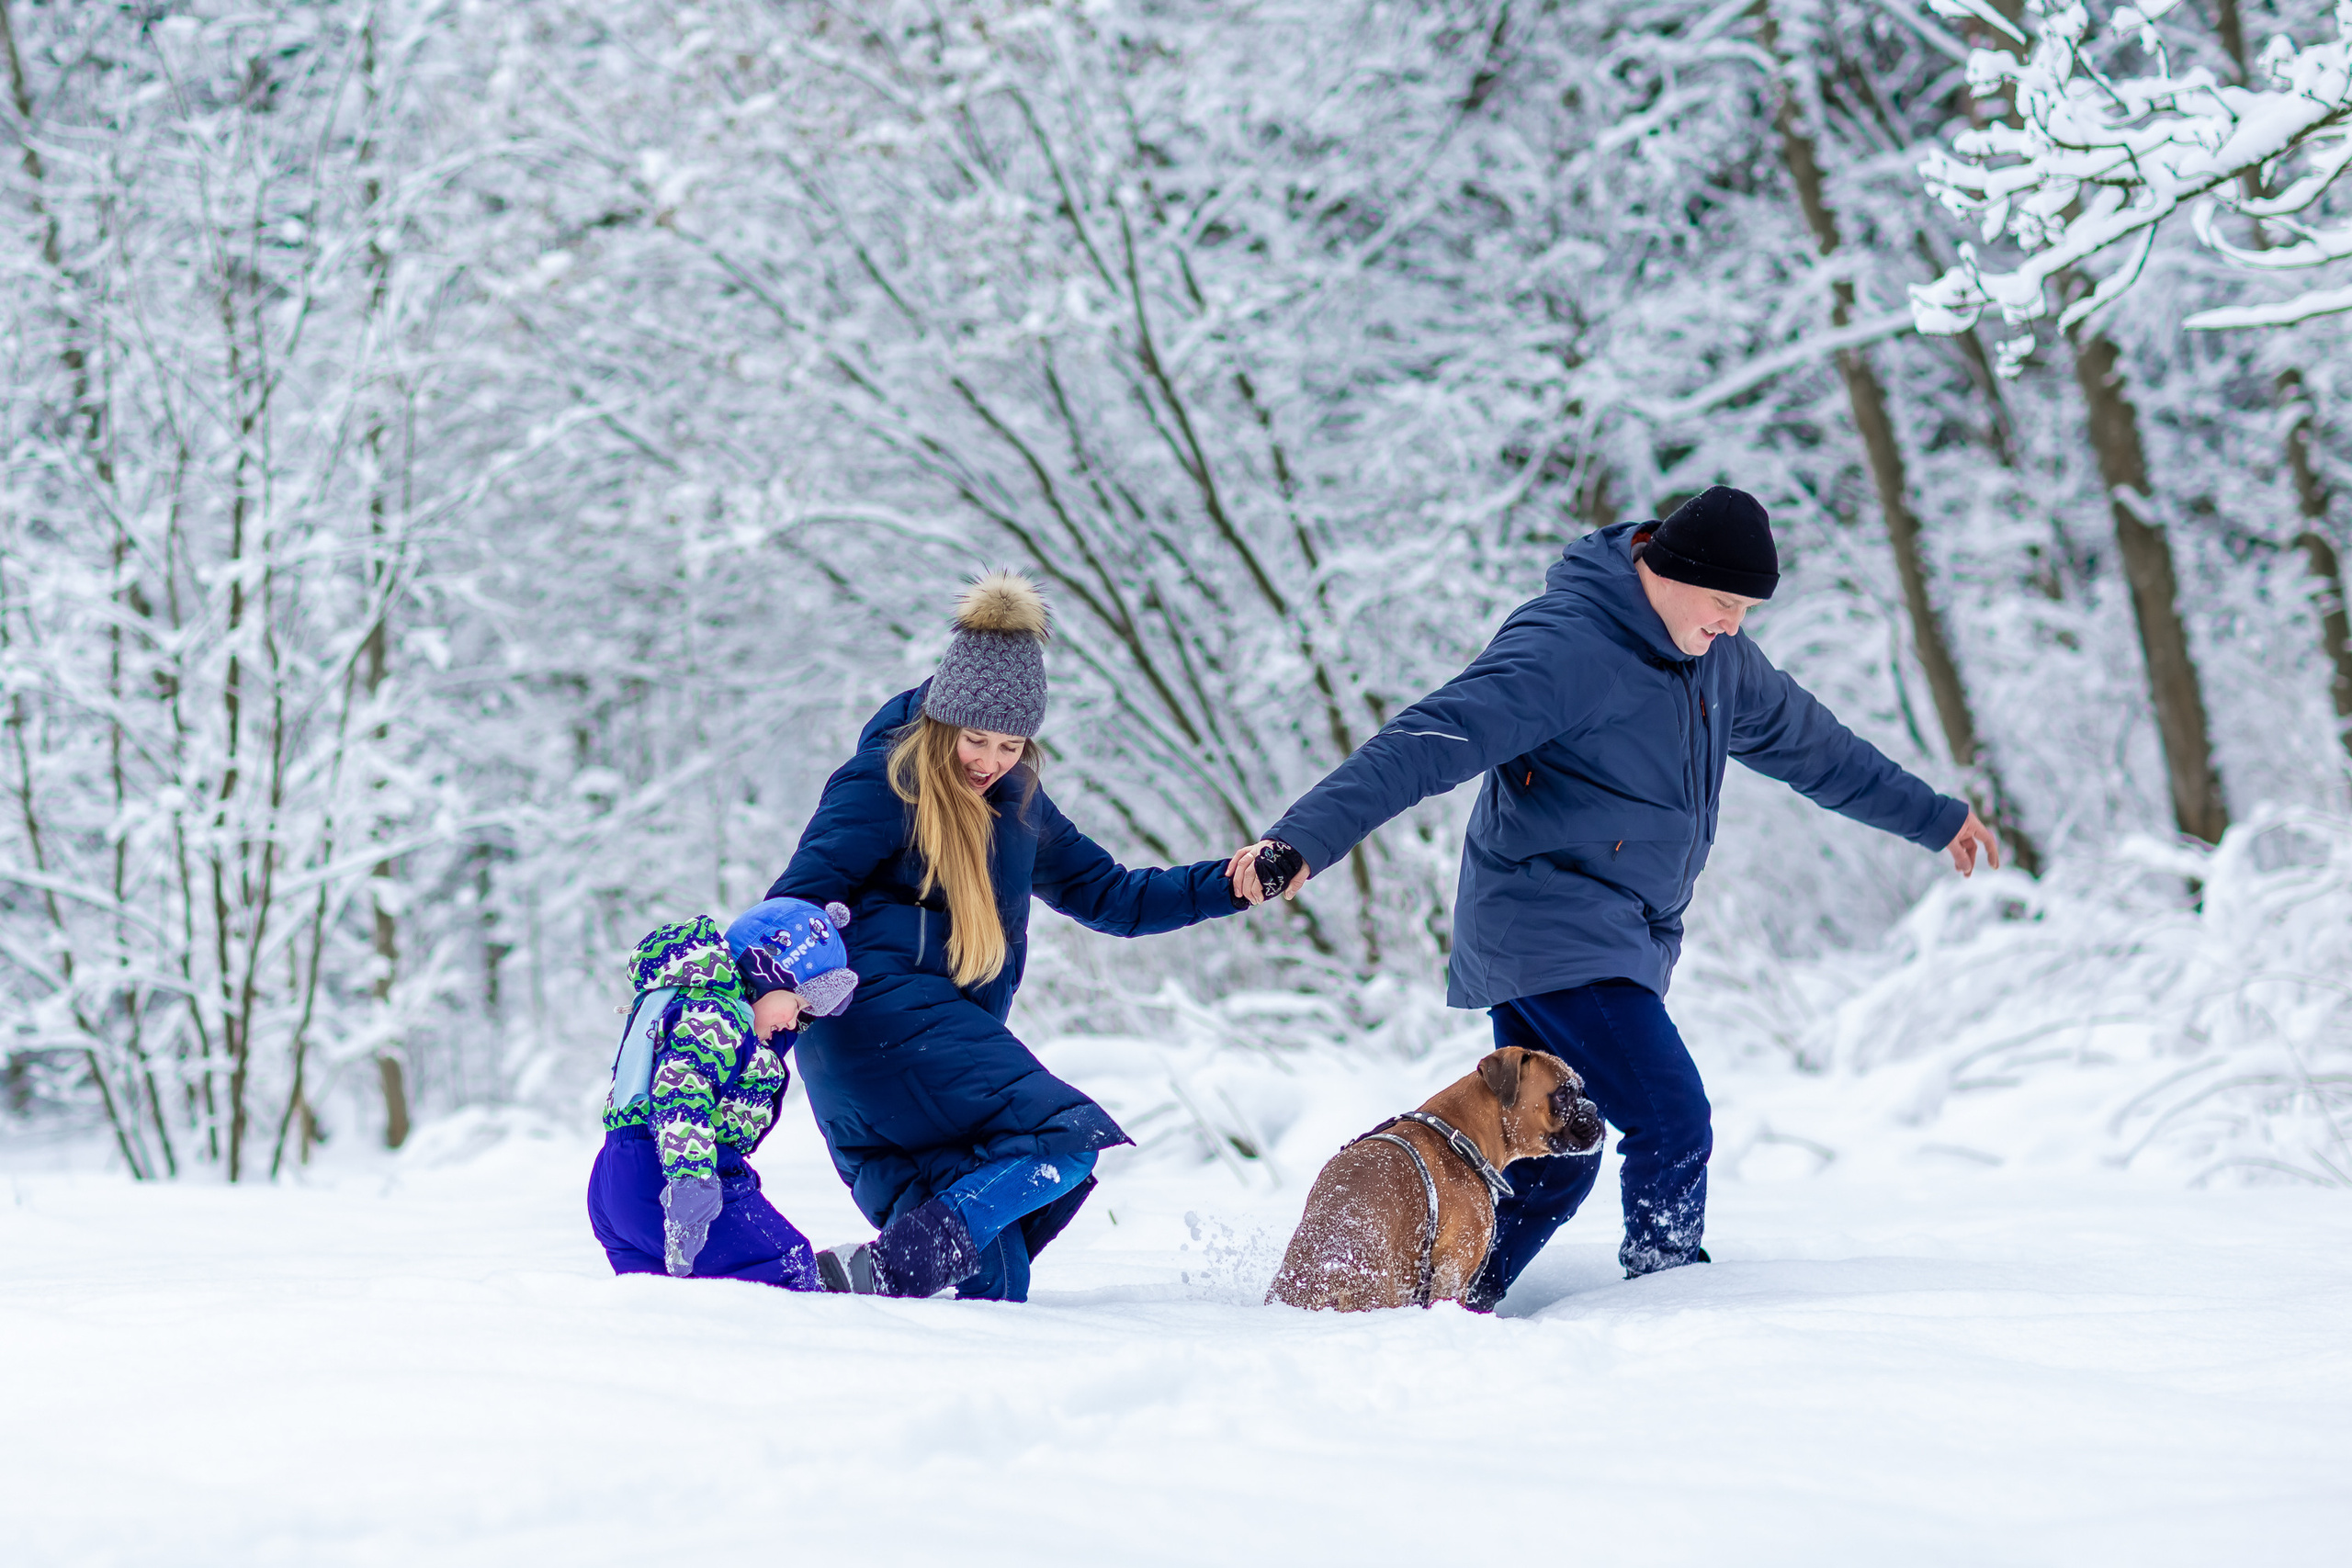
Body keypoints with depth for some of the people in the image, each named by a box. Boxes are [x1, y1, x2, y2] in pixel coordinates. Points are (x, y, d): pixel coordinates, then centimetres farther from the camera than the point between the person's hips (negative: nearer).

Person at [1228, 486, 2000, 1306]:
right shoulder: (1562, 646, -18)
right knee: (1674, 1123, -15)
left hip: (1618, 944, 9)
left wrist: (1932, 815, 37)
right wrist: (1303, 840, -39)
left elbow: (1806, 741, 27)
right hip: (1547, 929, -9)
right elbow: (1427, 744, -28)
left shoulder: (1716, 656, 10)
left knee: (1553, 1161, 9)